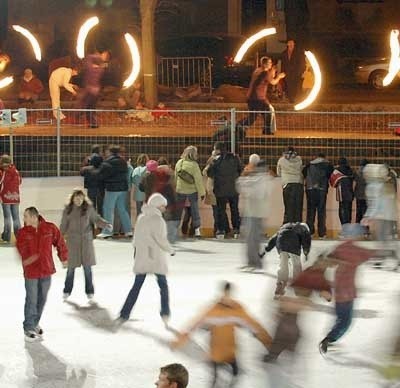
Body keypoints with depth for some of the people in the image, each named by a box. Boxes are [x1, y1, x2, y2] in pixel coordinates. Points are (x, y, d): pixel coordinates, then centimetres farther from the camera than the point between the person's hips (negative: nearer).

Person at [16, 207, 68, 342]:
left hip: (46, 270, 2)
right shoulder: (23, 233, -9)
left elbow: (60, 243, 8)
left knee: (42, 299, 14)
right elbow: (22, 251, -15)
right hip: (31, 271, -2)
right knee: (31, 300, -1)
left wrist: (64, 258, 17)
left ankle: (35, 324, 32)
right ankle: (29, 328, 10)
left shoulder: (50, 228, -6)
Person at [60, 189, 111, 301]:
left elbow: (96, 219, 5)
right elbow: (63, 226, 4)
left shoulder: (89, 208, -2)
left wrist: (106, 224, -12)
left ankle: (89, 292, 11)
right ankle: (67, 291, 24)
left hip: (86, 240, 0)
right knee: (71, 267, 7)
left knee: (87, 267, 1)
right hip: (72, 241, 0)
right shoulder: (68, 210, -3)